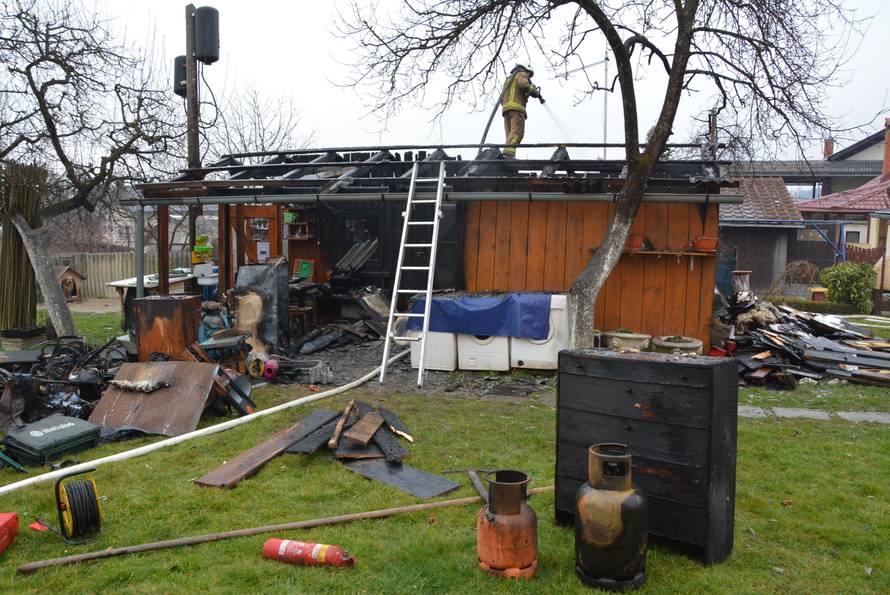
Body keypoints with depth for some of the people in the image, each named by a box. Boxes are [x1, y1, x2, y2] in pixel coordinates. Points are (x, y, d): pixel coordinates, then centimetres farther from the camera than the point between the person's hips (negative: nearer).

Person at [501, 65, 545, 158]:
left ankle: (508, 156, -18)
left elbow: (502, 99, 27)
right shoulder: (521, 74, 13)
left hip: (505, 108, 8)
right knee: (517, 132, -21)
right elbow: (524, 84, -11)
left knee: (510, 134, -2)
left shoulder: (509, 79, 36)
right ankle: (509, 153, -40)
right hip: (516, 107, -8)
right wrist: (536, 93, -1)